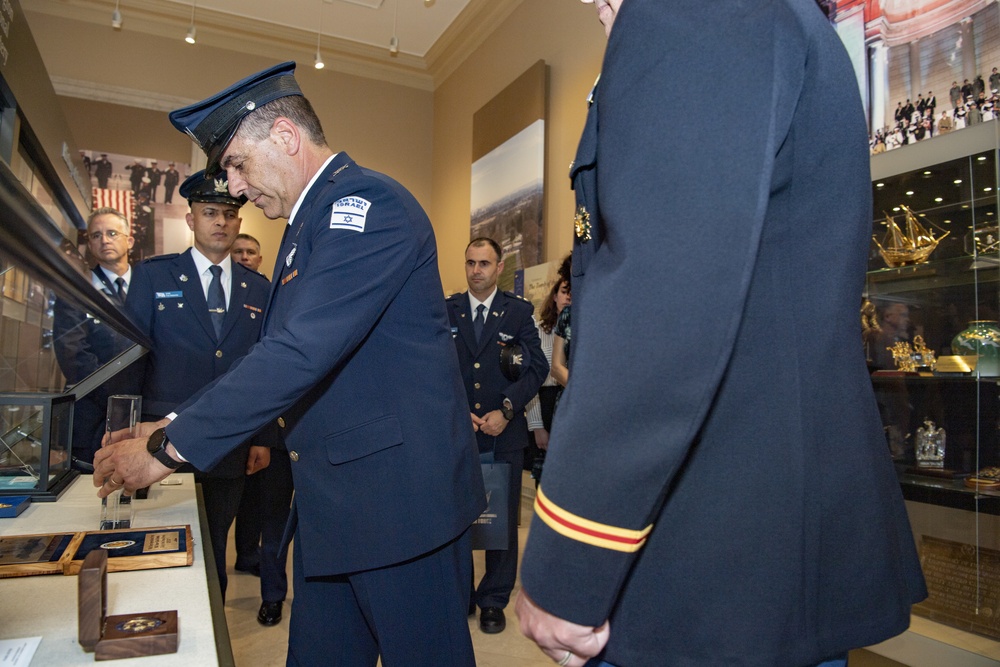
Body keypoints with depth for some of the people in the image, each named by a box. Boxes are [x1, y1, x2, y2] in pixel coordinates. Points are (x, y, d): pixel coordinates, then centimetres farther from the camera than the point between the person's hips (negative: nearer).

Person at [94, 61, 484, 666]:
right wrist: (176, 428, 12)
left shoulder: (366, 203, -15)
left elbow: (302, 350, -24)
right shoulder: (313, 219, 17)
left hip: (400, 497, -9)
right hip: (332, 502, 10)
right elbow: (284, 350, 19)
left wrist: (168, 449, -14)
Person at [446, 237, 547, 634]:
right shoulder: (446, 311, 5)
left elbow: (537, 367, -2)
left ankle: (493, 601, 25)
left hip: (503, 435, 0)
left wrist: (506, 410, -13)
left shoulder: (519, 312, 3)